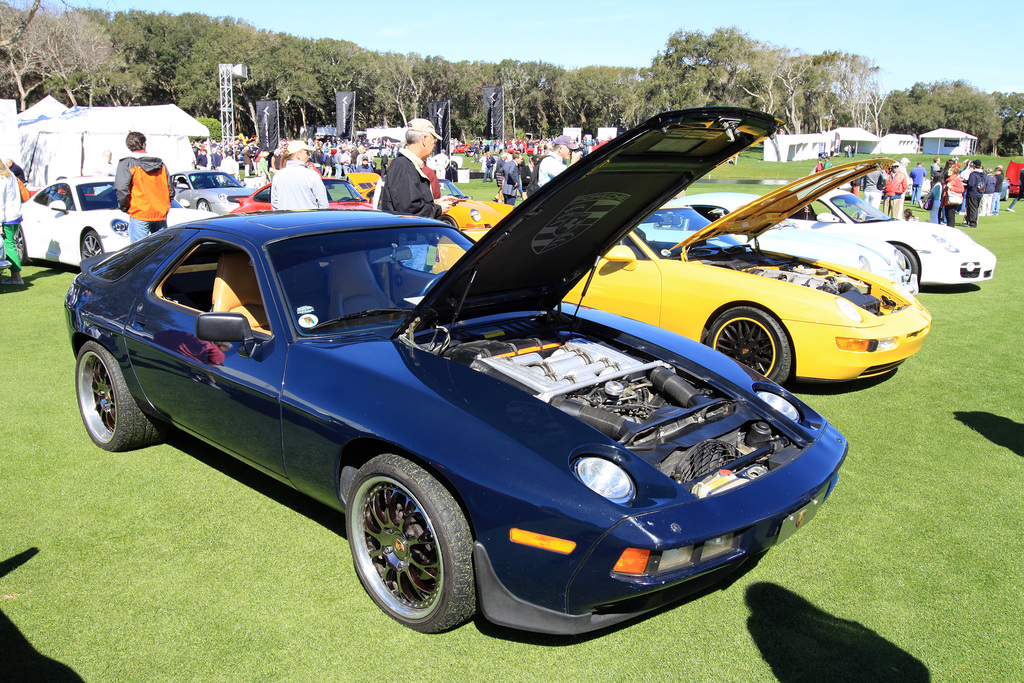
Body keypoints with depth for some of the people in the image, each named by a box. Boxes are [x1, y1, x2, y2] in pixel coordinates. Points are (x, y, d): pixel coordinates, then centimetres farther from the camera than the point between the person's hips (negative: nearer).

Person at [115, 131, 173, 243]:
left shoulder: (127, 163, -2)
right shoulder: (160, 163, 13)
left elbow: (121, 189, -13)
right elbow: (170, 190, 13)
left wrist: (124, 207, 2)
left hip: (139, 214, -4)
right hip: (161, 214, 4)